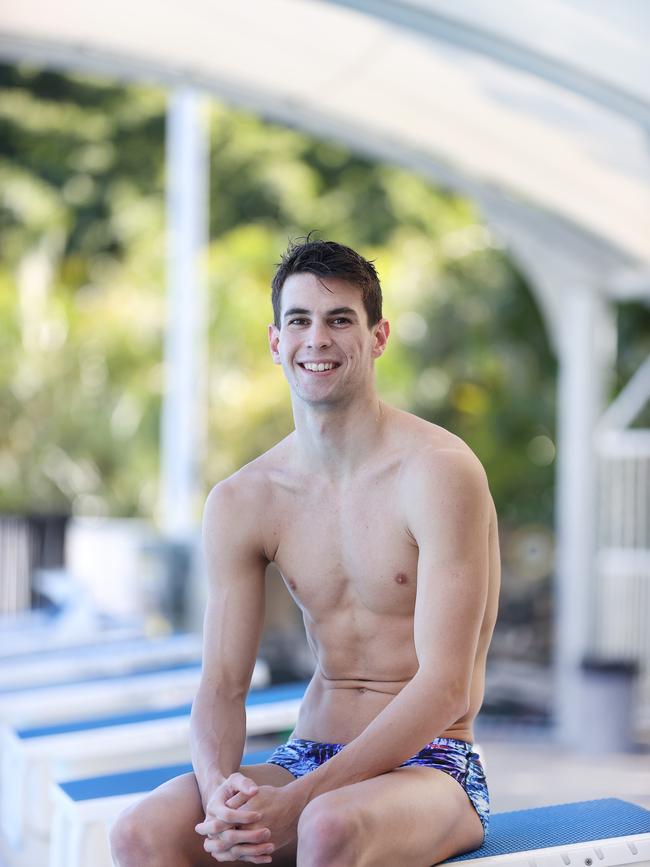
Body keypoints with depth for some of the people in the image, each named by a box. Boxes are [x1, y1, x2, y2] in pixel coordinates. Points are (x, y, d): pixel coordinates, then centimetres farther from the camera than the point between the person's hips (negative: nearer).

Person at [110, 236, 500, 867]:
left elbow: (445, 688, -17)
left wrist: (297, 801, -24)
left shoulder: (439, 472, -12)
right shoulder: (240, 502, 4)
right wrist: (219, 788, -20)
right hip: (308, 756, 5)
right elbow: (222, 685, 3)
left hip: (430, 766, -4)